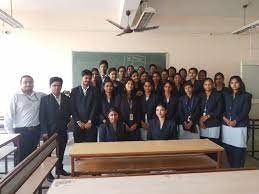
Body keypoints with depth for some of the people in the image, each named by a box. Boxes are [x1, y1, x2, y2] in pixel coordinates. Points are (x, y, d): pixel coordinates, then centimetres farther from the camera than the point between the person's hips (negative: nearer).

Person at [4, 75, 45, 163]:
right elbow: (9, 116, -5)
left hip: (36, 130, 4)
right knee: (21, 157, 4)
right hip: (21, 131, -3)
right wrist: (11, 133, -6)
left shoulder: (39, 95, 5)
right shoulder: (16, 97, -6)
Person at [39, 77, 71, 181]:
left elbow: (69, 112, 16)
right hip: (50, 131, -3)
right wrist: (44, 131, -11)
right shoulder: (45, 99, -3)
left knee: (61, 152, 14)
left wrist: (66, 121, 1)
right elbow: (42, 116, -7)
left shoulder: (66, 99, 6)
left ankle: (59, 169, 31)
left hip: (62, 131, 3)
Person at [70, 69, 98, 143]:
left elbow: (95, 107, -2)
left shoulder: (94, 91, 4)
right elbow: (72, 108, 2)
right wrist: (78, 121, -5)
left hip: (91, 124, -1)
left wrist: (90, 121, -9)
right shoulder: (74, 91, 6)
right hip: (78, 124, 1)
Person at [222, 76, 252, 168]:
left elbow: (245, 111, -6)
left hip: (239, 126, -3)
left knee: (238, 150, -5)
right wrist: (224, 118, -7)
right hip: (226, 126, 4)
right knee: (228, 149, 4)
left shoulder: (246, 96, 2)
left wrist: (235, 121, -14)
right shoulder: (226, 95, 15)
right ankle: (232, 168, 17)